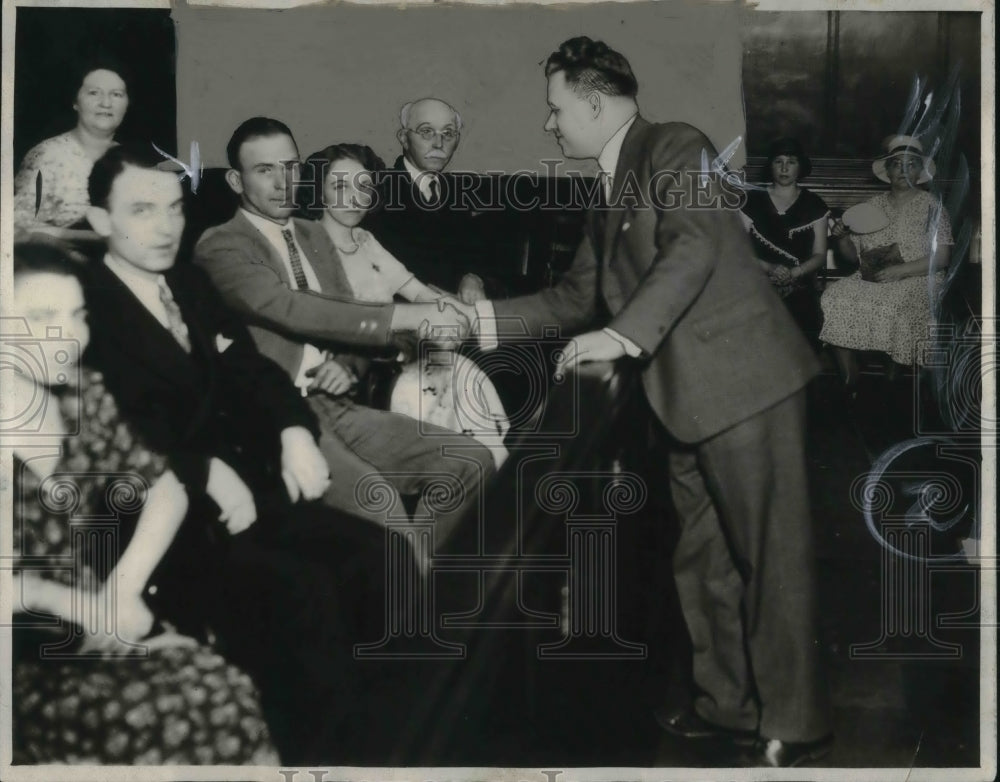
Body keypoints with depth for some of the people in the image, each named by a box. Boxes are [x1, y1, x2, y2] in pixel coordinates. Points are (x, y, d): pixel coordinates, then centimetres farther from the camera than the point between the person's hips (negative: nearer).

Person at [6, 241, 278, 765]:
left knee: (227, 697, -19)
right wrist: (70, 603, -19)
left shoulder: (82, 395, 7)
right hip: (25, 659, -5)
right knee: (158, 720, -28)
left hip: (94, 630, 5)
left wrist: (122, 588, -6)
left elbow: (165, 489, 10)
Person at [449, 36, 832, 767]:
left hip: (744, 383, -9)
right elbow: (577, 297, 21)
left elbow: (693, 247, -22)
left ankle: (796, 725, 8)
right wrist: (480, 317, 13)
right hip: (686, 396, 10)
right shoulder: (611, 190, 19)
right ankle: (730, 704, 29)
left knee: (771, 556, -2)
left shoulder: (673, 146, -7)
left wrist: (621, 336, -29)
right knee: (703, 561, 15)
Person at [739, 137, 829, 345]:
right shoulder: (752, 200, 11)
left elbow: (820, 255, 8)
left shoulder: (813, 205, 13)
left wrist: (793, 272, -12)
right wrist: (769, 268, -13)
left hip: (799, 288, 1)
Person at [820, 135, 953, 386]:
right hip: (869, 278, 4)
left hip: (915, 280, -4)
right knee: (834, 298, -24)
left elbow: (941, 257, -7)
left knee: (893, 307, -36)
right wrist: (841, 236, -4)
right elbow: (853, 255, 17)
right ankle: (850, 385, -19)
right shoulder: (872, 206, 15)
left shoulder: (931, 206, 3)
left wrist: (899, 271, -17)